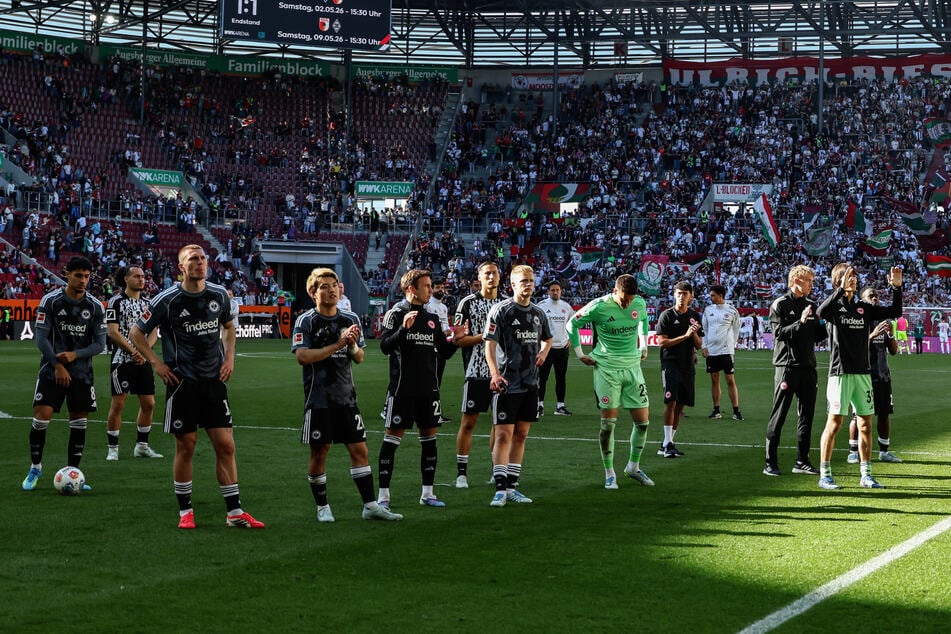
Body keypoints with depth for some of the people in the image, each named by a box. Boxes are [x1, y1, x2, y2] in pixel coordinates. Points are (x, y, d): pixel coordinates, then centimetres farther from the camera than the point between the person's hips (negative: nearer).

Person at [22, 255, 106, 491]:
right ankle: (35, 468, 8)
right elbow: (41, 338, -7)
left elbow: (100, 344, 1)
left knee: (79, 422, 2)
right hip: (52, 369, -2)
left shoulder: (95, 306, 0)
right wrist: (58, 365, -14)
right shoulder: (50, 301, -6)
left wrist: (75, 355, -14)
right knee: (41, 417, -10)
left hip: (82, 372, 2)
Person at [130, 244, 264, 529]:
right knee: (186, 446, 2)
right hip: (182, 383, -3)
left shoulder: (219, 295, 3)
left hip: (214, 380, 3)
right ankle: (185, 511, 15)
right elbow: (137, 333, 2)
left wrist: (229, 357, 9)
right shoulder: (167, 300, -9)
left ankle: (234, 512, 7)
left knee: (225, 445, 1)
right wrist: (157, 363, -5)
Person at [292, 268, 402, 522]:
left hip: (346, 396, 4)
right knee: (319, 452, 2)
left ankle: (370, 505, 8)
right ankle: (322, 507, 15)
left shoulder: (351, 319, 9)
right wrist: (338, 344, -21)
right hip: (319, 399, -4)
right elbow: (302, 356, -18)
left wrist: (352, 345, -9)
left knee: (359, 450, 3)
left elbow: (359, 358, 14)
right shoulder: (306, 321, -6)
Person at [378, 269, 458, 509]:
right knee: (392, 436, -2)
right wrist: (403, 329, -28)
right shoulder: (396, 313, -5)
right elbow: (385, 346, -15)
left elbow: (444, 352, 16)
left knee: (429, 437, 8)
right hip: (402, 388, -6)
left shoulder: (432, 318, 13)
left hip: (429, 388, 6)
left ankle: (427, 493, 16)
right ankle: (383, 494, 3)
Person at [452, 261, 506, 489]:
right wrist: (483, 336, -15)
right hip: (476, 371, -3)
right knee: (468, 422, -1)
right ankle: (461, 472, 6)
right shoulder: (467, 303, -1)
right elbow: (458, 339, -4)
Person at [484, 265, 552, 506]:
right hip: (507, 384, -6)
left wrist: (543, 353, 8)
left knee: (521, 435, 9)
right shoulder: (501, 311, -7)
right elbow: (490, 344, -13)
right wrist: (495, 374, -25)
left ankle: (511, 487, 16)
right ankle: (500, 489, -6)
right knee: (504, 435, -8)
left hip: (530, 384, 6)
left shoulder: (538, 313, 12)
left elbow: (547, 339, 30)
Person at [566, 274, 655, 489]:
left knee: (642, 421, 2)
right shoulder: (599, 307, -13)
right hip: (606, 369, -4)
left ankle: (634, 467, 21)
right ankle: (609, 473, 9)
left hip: (633, 367, 4)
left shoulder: (640, 303, 0)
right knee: (608, 422, -4)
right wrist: (580, 354, 1)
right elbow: (572, 324, 0)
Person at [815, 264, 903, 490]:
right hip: (840, 372, -6)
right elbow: (822, 312, -27)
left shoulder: (864, 308, 13)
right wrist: (841, 289, -34)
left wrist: (896, 288, -2)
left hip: (862, 373, 6)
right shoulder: (834, 305, -3)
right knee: (834, 423, -6)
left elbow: (894, 312, 12)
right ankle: (824, 475, 0)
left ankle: (866, 475, 15)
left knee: (866, 424, 7)